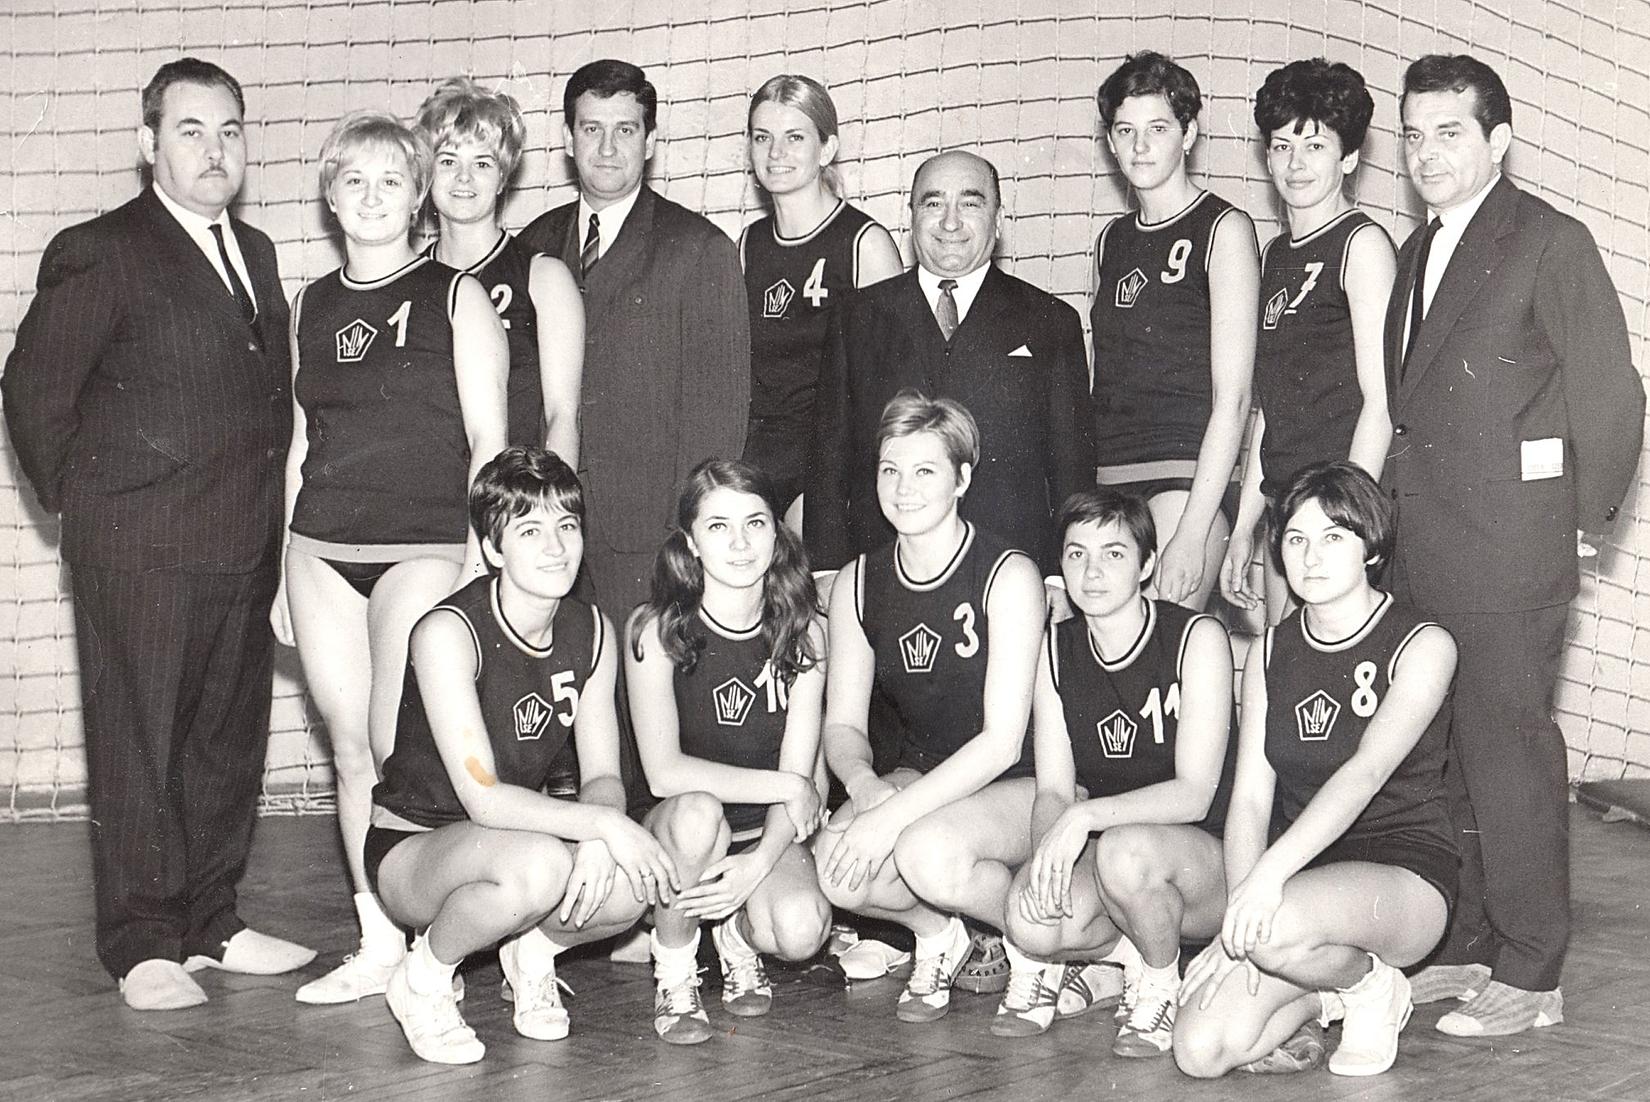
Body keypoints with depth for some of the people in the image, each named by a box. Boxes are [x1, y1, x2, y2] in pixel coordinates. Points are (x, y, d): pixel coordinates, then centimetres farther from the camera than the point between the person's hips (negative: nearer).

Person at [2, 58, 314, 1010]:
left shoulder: (256, 255, 15)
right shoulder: (100, 254, -7)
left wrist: (267, 506, 11)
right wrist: (80, 496, -4)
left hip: (242, 547, 7)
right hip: (142, 552, -7)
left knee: (230, 742, 13)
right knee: (138, 745, 0)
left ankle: (212, 923, 24)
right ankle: (144, 947, 7)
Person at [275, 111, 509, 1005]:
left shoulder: (456, 297, 1)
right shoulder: (311, 306, 14)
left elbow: (488, 440, -3)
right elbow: (302, 442, 18)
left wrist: (477, 561, -10)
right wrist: (284, 572, 16)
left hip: (426, 545, -5)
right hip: (322, 550, 5)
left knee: (398, 746, -13)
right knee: (351, 752, 5)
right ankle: (376, 946, 12)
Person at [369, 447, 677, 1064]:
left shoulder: (592, 632, -2)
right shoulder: (447, 632, -23)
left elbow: (603, 776, -4)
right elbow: (482, 798, -28)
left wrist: (598, 844, -26)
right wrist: (604, 824, -34)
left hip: (517, 831, 6)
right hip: (411, 846, -5)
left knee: (639, 879, -25)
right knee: (541, 864, -38)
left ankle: (534, 947, 8)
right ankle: (423, 979, -9)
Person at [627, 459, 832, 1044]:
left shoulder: (802, 629, -5)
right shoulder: (656, 630, -12)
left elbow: (799, 771, -9)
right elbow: (664, 771, -21)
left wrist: (759, 863, -25)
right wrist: (784, 787, -22)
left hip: (769, 838, 2)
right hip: (678, 829, -1)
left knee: (802, 932, -29)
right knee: (696, 810, -37)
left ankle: (739, 935, 10)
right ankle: (673, 980, -11)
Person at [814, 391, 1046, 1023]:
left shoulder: (1009, 576, -15)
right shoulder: (858, 585, 2)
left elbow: (1003, 740, -21)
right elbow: (842, 723, 3)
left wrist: (893, 815, -29)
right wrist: (864, 783, -22)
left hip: (1018, 788, -5)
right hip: (920, 776, 5)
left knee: (928, 854, -35)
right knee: (832, 862, -26)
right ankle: (936, 934, 5)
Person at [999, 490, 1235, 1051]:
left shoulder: (1197, 637, -11)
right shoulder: (1055, 648, 4)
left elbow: (1194, 794, -18)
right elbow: (1053, 791, 0)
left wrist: (1085, 816, -32)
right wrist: (1046, 858, -23)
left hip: (1210, 858, -2)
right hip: (1100, 851, 3)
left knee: (1125, 848, -38)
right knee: (1029, 922, -32)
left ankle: (1159, 985, -9)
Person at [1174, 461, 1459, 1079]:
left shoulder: (1422, 647, -8)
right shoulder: (1270, 653, 9)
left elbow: (1366, 772, -23)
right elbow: (1251, 796, 1)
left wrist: (1271, 871, -37)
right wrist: (1237, 909, -16)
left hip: (1404, 881, -5)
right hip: (1305, 878, 5)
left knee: (1275, 927, -38)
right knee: (1201, 1049, -18)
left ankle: (1372, 984, -4)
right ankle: (1321, 996, 13)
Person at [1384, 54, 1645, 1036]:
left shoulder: (1550, 242, -5)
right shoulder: (1420, 251, 17)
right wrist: (1404, 501, 11)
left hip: (1509, 540, -7)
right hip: (1422, 538, 7)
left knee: (1508, 744, -4)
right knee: (1444, 750, 9)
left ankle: (1529, 976, 3)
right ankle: (1471, 946, 20)